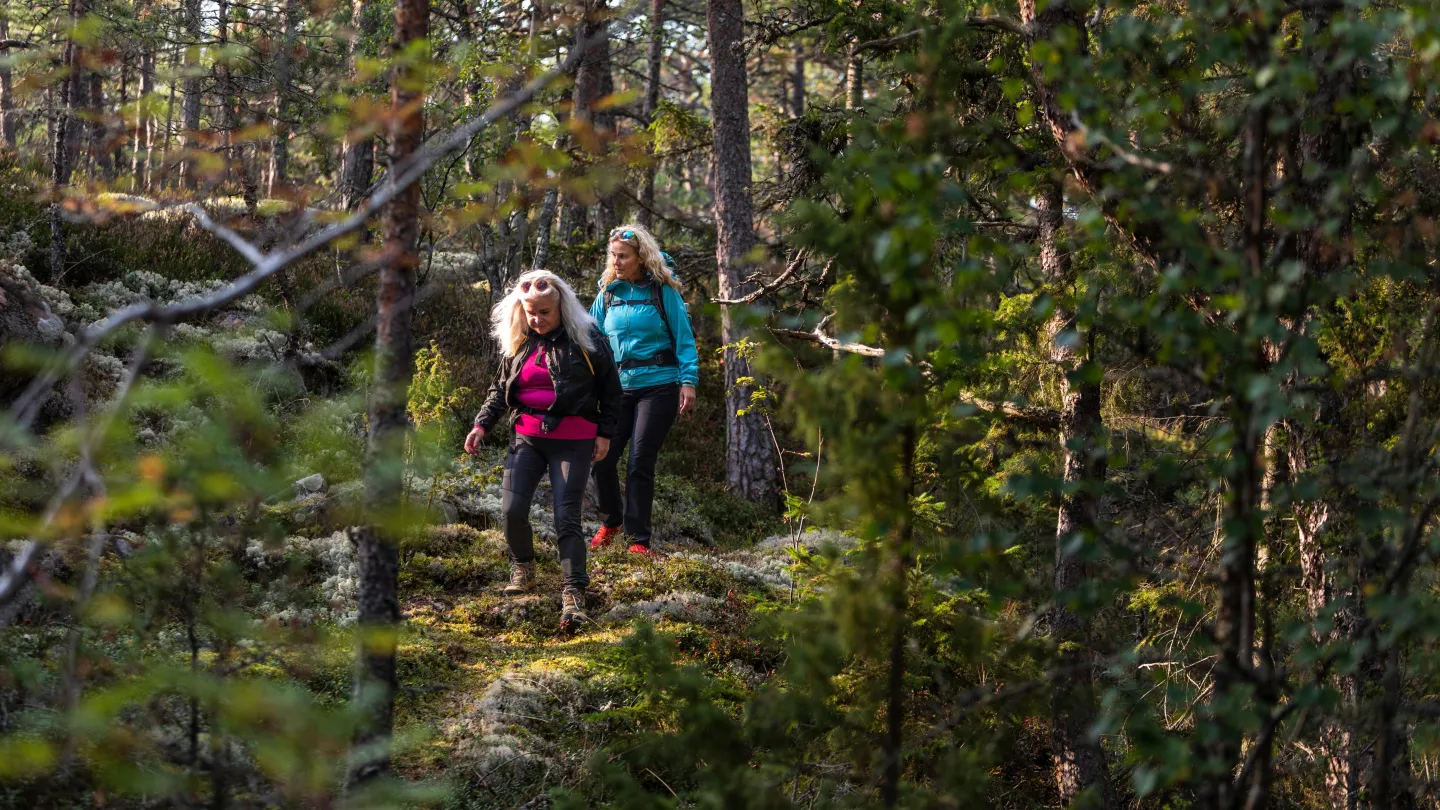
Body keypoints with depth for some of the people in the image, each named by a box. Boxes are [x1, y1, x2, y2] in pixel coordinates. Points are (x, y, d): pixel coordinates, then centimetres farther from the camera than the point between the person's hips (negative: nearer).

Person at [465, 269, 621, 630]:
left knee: (566, 517, -10)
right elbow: (501, 388, 18)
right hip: (527, 437, 4)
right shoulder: (519, 343, 8)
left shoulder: (586, 338, -5)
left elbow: (610, 387, 3)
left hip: (572, 442, -4)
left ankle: (573, 593, -8)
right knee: (512, 510, -7)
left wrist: (605, 432, -1)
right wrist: (482, 424, 6)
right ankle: (522, 568, 20)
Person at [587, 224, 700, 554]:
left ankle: (639, 539, 4)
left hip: (658, 387, -4)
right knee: (601, 457, -2)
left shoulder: (663, 292, -5)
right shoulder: (607, 294, 7)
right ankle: (611, 521, 24)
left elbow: (684, 338, -5)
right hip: (618, 388, 4)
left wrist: (688, 381, -13)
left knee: (641, 462, -6)